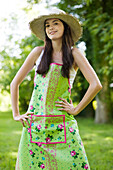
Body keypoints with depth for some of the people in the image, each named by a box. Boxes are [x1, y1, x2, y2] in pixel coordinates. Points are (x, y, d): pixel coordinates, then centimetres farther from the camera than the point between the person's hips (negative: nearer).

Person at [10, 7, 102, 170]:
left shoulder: (73, 53, 4)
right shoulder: (39, 52, 7)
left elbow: (96, 85, -3)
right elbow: (15, 83, 11)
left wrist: (76, 109, -3)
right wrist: (16, 114, 6)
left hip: (62, 124, -1)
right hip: (35, 122, 1)